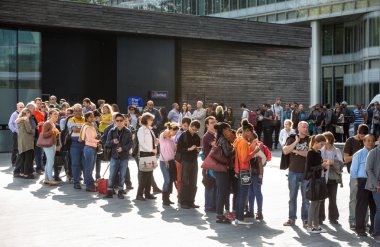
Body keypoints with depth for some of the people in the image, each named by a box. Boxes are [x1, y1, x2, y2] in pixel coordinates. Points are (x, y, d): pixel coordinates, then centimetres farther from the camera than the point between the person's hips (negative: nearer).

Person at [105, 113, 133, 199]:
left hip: (124, 156, -1)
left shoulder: (128, 132, -2)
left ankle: (120, 191, 17)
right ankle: (109, 191, 9)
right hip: (114, 156, 1)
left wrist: (123, 148, -19)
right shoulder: (112, 131, 3)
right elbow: (107, 143, 2)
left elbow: (130, 143, -4)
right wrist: (113, 142, -19)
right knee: (112, 174, 1)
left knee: (122, 175, 7)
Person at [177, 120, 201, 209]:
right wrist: (189, 149, -17)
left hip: (194, 161, 5)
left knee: (193, 183, 7)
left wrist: (198, 149, -1)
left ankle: (191, 202, 13)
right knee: (185, 183, -3)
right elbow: (178, 149, -8)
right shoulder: (183, 136, -4)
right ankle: (183, 202, 3)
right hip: (185, 161, -5)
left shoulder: (197, 137, 11)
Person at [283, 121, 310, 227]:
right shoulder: (292, 139, 7)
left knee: (306, 197, 2)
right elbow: (285, 151, -8)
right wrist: (296, 142, -13)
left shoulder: (310, 140, 5)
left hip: (306, 173, -1)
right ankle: (292, 218, 14)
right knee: (292, 197, 6)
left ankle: (305, 219, 10)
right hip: (293, 172, 1)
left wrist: (297, 151, -9)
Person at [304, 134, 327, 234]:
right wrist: (321, 165, -19)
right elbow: (309, 167, -16)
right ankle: (309, 226, -1)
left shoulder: (318, 152, 13)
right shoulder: (311, 153, -11)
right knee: (314, 202, -6)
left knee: (318, 202, 10)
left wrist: (323, 164, 1)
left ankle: (316, 225, 16)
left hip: (318, 179, 8)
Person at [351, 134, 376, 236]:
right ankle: (360, 229, 7)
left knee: (374, 206, 10)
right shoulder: (359, 154, -2)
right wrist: (357, 182, 0)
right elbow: (353, 170, 0)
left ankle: (373, 228, 22)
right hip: (363, 182, -4)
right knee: (362, 206, -1)